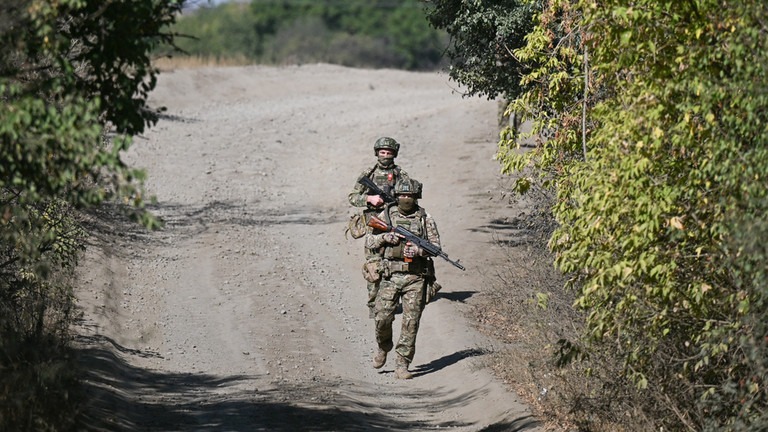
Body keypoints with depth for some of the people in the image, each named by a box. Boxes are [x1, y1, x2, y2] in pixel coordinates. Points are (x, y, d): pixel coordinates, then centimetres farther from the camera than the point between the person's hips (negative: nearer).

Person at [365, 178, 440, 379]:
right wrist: (384, 237, -10)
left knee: (411, 322, -3)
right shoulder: (386, 215, 7)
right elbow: (369, 241, 10)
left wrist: (418, 250, -15)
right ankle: (383, 347, 25)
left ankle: (402, 365, 2)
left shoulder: (425, 218, 4)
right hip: (391, 274, 1)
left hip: (416, 277, -1)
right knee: (382, 317, -6)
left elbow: (436, 246, 3)